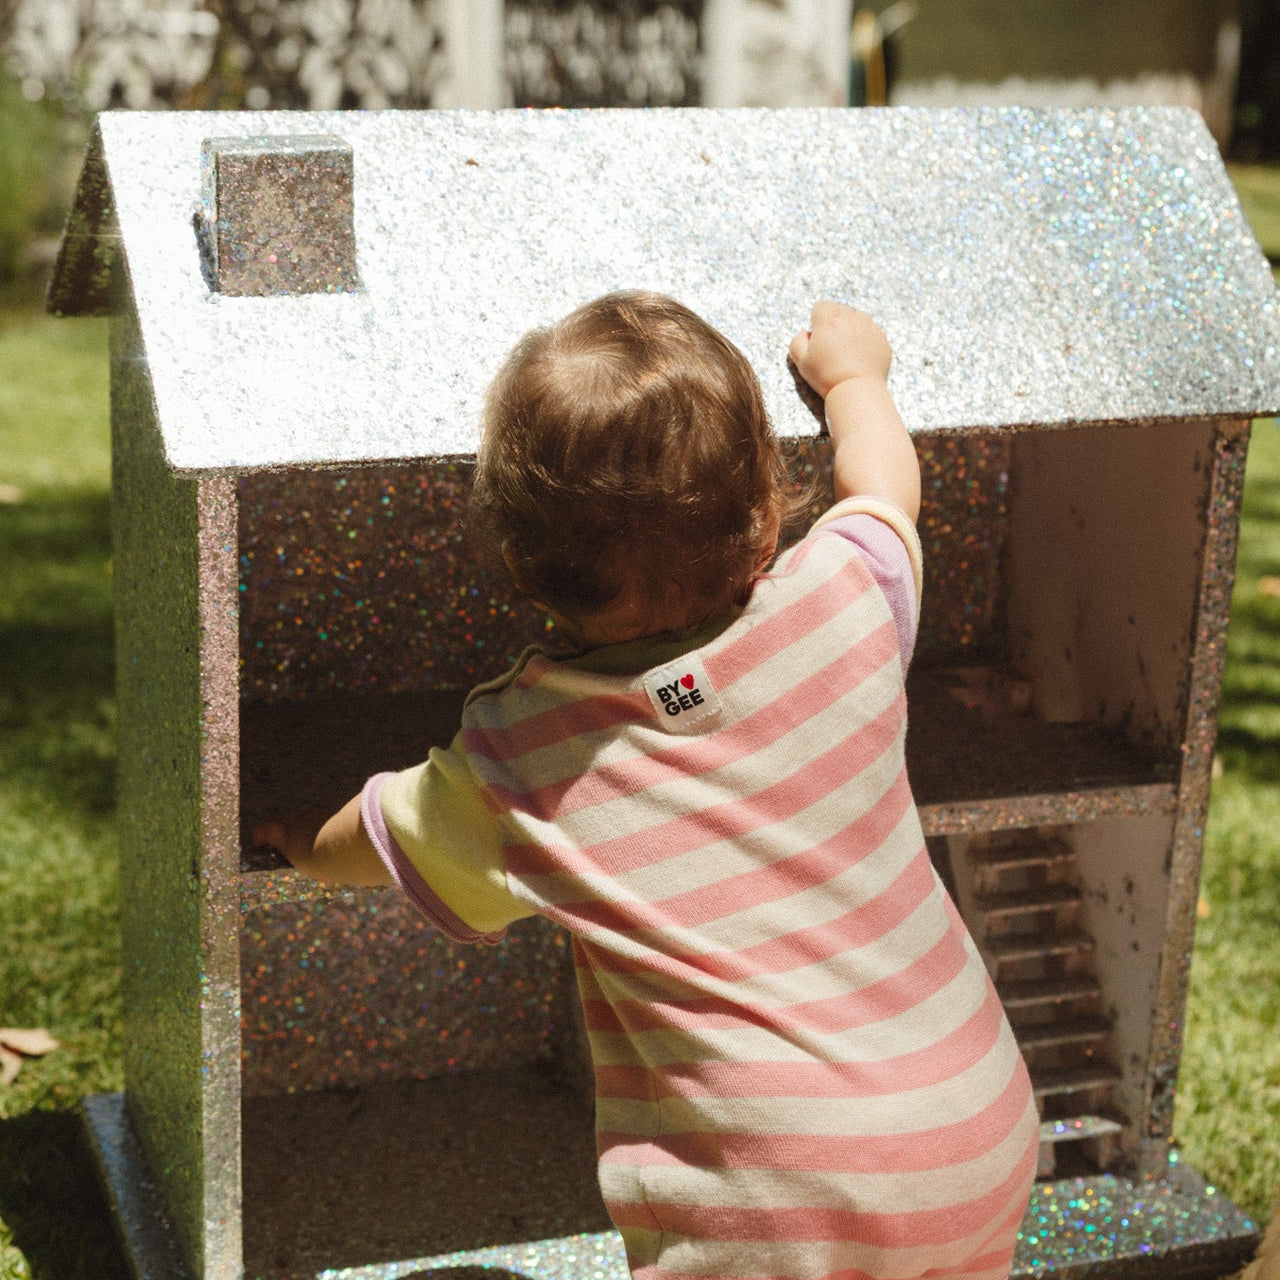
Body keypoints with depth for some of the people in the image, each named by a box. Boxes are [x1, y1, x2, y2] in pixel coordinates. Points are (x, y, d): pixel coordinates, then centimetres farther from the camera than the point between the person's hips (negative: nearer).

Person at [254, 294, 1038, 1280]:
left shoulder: (515, 763, -8)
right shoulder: (843, 606, -8)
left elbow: (377, 839, 15)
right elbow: (884, 482, 17)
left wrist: (305, 844, 38)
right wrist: (850, 371, 37)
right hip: (978, 1143, 4)